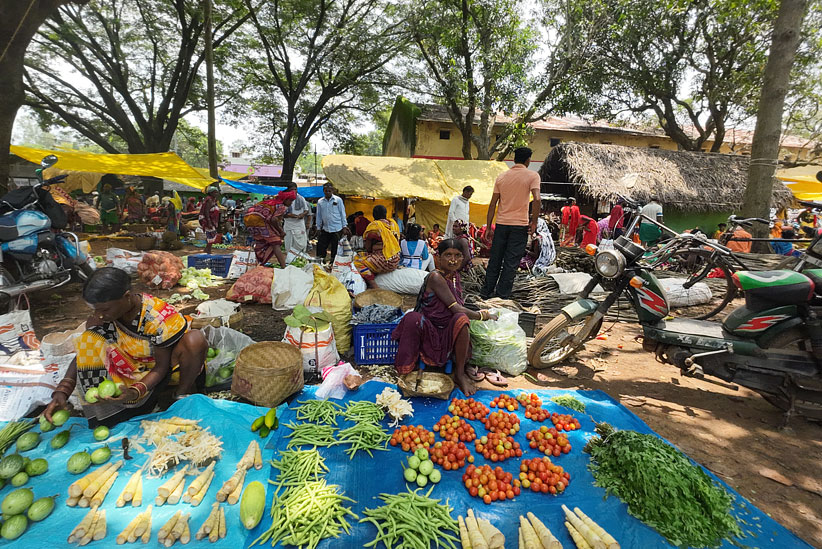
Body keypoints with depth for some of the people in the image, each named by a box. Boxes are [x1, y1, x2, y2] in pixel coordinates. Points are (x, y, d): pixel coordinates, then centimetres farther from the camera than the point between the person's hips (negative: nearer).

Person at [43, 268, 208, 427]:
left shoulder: (159, 319, -30)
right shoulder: (105, 315, -13)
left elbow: (162, 366, -20)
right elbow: (83, 353, -5)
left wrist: (135, 391, -34)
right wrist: (61, 392, -16)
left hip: (171, 366, -5)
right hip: (138, 367, 5)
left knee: (195, 339, -37)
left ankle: (183, 393, -11)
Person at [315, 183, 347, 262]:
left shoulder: (338, 200, -1)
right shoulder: (320, 202, 7)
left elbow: (342, 213, 2)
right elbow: (319, 216, 12)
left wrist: (344, 226, -1)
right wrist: (318, 228, 10)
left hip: (337, 229, -3)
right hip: (325, 229, 3)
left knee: (335, 249, 4)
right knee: (320, 248, 3)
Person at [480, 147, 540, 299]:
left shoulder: (502, 176, 9)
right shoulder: (532, 175, -2)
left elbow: (493, 204, 7)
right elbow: (536, 199, -16)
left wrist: (489, 227, 11)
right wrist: (534, 221, -7)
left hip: (501, 224, 4)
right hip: (520, 224, -3)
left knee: (495, 260, 12)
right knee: (511, 262, 3)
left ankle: (486, 292, 18)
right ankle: (502, 295, 8)